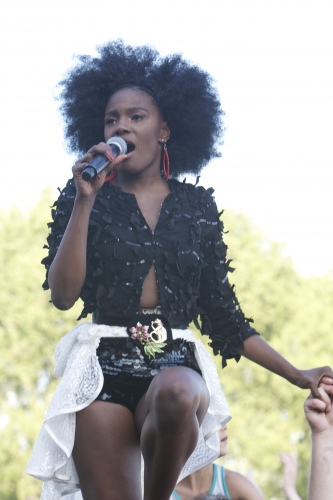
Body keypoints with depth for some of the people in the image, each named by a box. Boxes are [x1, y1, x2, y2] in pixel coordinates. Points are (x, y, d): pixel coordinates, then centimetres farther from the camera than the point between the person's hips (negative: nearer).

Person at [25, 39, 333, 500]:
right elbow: (63, 294, -5)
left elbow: (222, 314, 15)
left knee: (175, 396, -36)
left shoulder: (197, 206, 13)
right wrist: (85, 200, -9)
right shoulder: (84, 199, 9)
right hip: (104, 367, 0)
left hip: (176, 365, 0)